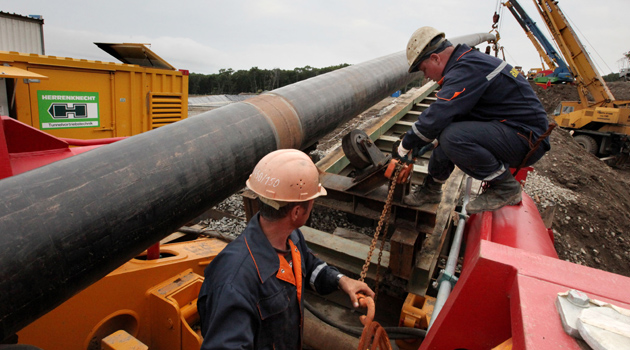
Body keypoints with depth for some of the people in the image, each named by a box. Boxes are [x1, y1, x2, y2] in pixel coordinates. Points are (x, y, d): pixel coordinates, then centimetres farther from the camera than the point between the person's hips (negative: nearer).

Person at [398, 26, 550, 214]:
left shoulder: (467, 69, -20)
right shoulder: (469, 60, 12)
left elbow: (437, 116, -27)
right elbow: (443, 111, 16)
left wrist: (407, 143, -12)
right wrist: (415, 143, 12)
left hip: (526, 138, -10)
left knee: (452, 137, -29)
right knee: (448, 127, 11)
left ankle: (506, 188, -9)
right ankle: (431, 188, 18)